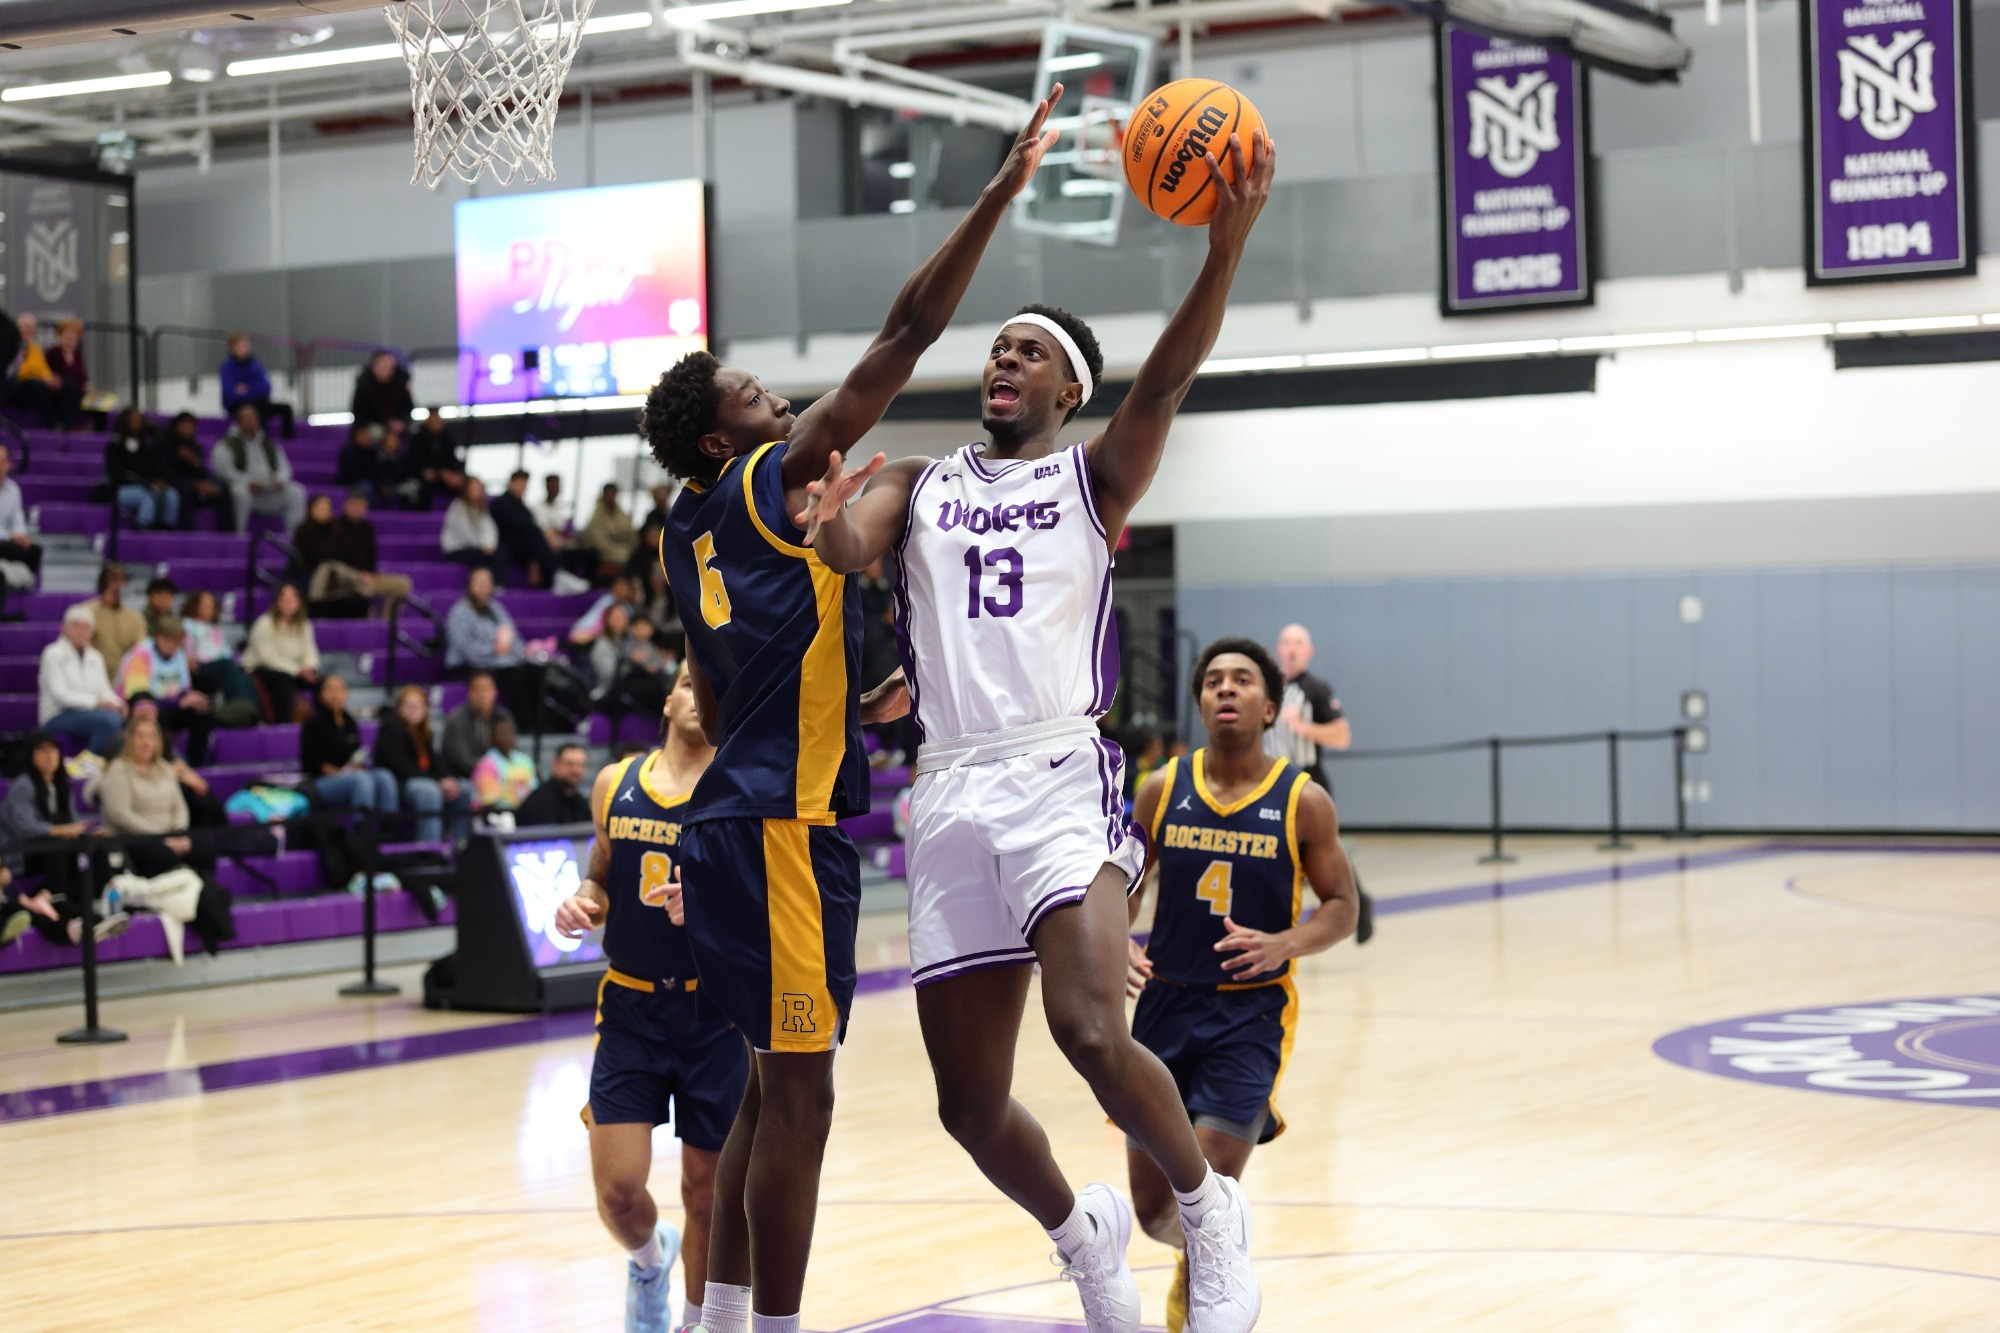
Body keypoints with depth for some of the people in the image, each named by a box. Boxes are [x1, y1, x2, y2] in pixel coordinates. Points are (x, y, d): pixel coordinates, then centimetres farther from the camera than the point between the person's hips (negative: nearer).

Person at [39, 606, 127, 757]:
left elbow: (105, 690, 13)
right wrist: (96, 702, -22)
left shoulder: (95, 657, 18)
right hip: (58, 717, -6)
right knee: (108, 720, -34)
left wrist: (115, 702, -12)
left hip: (88, 713, 6)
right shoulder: (54, 655, -2)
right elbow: (60, 694, -12)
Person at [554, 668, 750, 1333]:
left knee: (707, 1190, 4)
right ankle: (649, 1257, 29)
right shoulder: (614, 784, 4)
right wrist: (581, 903, -4)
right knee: (618, 1189, -6)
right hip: (630, 1009, 2)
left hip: (715, 1012, -2)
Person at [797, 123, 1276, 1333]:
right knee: (971, 1101, 6)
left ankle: (1211, 1213, 0)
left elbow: (1168, 378, -8)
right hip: (951, 794, 4)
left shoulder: (1093, 477, 9)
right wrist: (830, 522, -29)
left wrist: (1227, 244, -24)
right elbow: (849, 548, -3)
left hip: (1062, 778, -4)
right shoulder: (916, 484, 17)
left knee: (1092, 1030, -26)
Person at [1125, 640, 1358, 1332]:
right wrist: (1117, 945, -11)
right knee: (1154, 1207, 8)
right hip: (1166, 1005, 3)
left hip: (1251, 1013, -3)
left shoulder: (1303, 802, -5)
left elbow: (1341, 907, 1)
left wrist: (1286, 944, -19)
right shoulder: (1162, 790, 1)